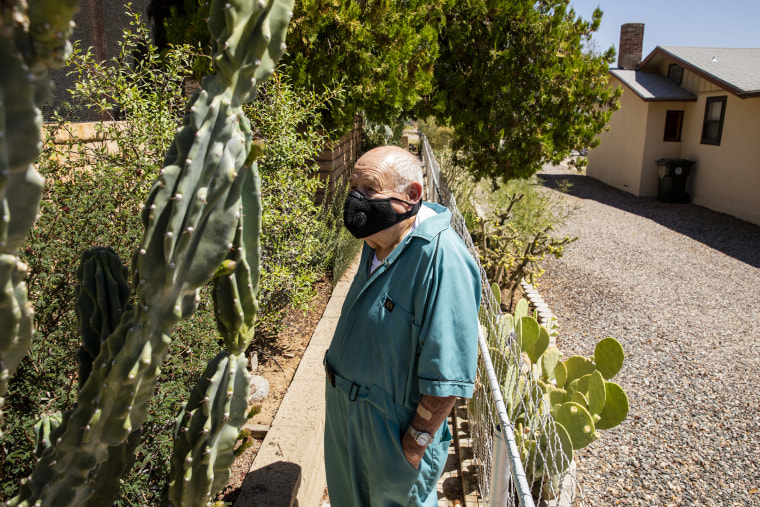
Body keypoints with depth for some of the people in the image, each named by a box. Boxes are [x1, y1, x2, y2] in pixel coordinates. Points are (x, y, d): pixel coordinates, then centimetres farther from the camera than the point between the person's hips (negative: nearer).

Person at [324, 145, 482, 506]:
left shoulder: (441, 258, -30)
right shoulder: (378, 243, 0)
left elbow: (448, 376, -28)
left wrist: (413, 449, -20)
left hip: (391, 428, -8)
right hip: (347, 412, 8)